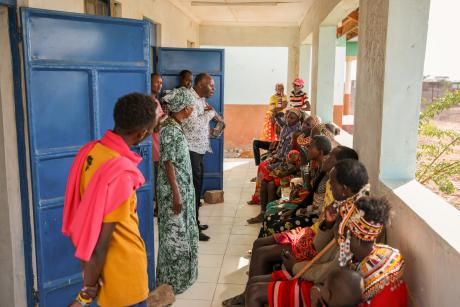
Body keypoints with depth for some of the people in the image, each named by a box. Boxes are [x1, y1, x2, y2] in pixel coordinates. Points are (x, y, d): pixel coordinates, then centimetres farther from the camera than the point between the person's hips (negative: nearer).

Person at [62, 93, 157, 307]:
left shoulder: (90, 150, -4)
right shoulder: (121, 173, -29)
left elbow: (88, 217, 5)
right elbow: (102, 240, -24)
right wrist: (89, 286, -9)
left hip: (106, 269, 8)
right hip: (123, 275, -8)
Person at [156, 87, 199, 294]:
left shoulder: (176, 127, 9)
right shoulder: (170, 130, -20)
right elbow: (168, 163, -21)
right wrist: (176, 194, -21)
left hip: (183, 187, 10)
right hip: (174, 190, -10)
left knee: (182, 232, 18)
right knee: (175, 234, 2)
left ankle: (179, 275, 33)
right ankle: (171, 280, 16)